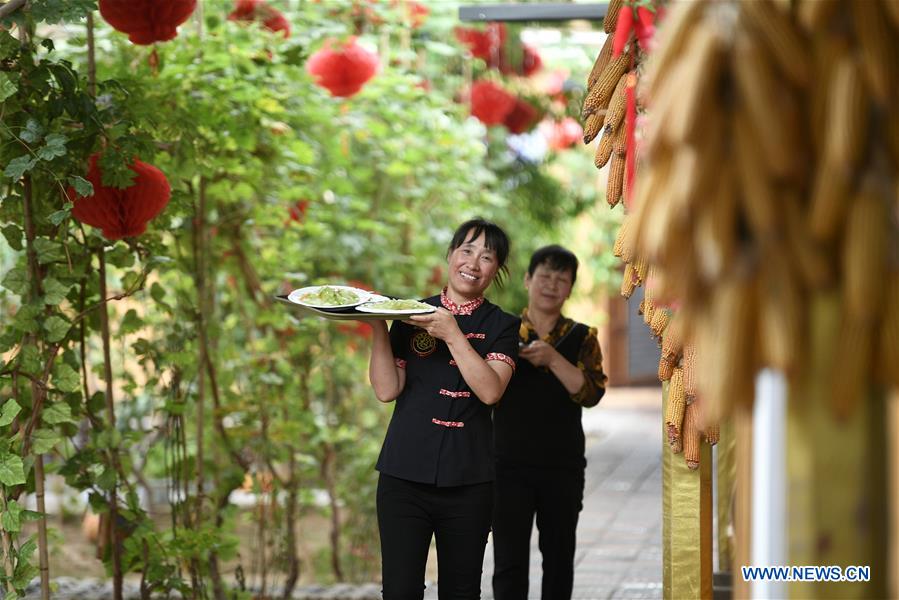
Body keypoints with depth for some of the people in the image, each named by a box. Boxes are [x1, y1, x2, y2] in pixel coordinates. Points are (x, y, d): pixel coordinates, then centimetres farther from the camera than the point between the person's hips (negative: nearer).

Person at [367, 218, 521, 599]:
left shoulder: (502, 326, 6)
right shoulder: (411, 315, 8)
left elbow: (490, 391, -10)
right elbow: (386, 390, 0)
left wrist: (453, 335, -16)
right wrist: (378, 327, -9)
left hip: (468, 480, 0)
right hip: (404, 474, 0)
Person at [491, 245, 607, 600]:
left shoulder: (582, 338, 4)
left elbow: (591, 393, -10)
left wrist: (552, 359, -22)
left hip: (563, 468, 2)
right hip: (510, 467, -2)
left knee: (559, 559, 12)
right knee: (510, 563, -6)